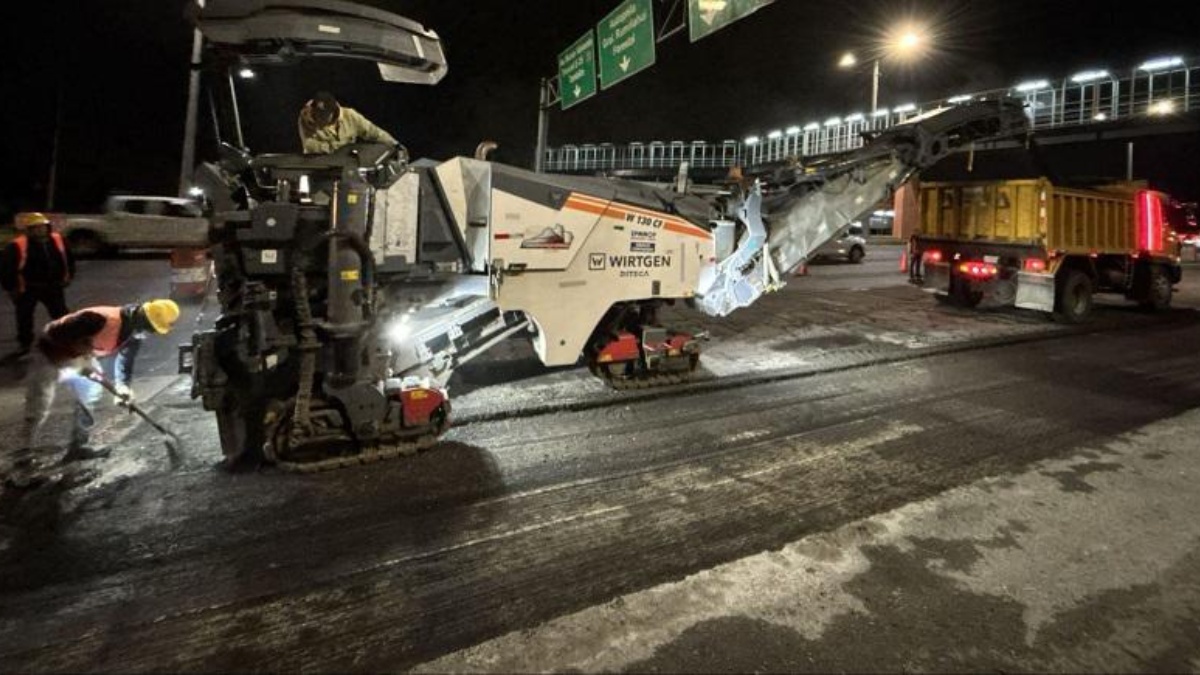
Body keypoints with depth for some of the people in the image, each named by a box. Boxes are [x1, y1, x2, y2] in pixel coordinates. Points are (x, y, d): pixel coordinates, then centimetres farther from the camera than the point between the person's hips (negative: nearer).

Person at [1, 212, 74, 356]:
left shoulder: (58, 240, -4)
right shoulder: (16, 245, -16)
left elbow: (69, 259, 12)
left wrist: (68, 276, 9)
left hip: (53, 286, 3)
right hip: (27, 289, -2)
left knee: (61, 314, 11)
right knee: (24, 317, 9)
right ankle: (24, 343, 25)